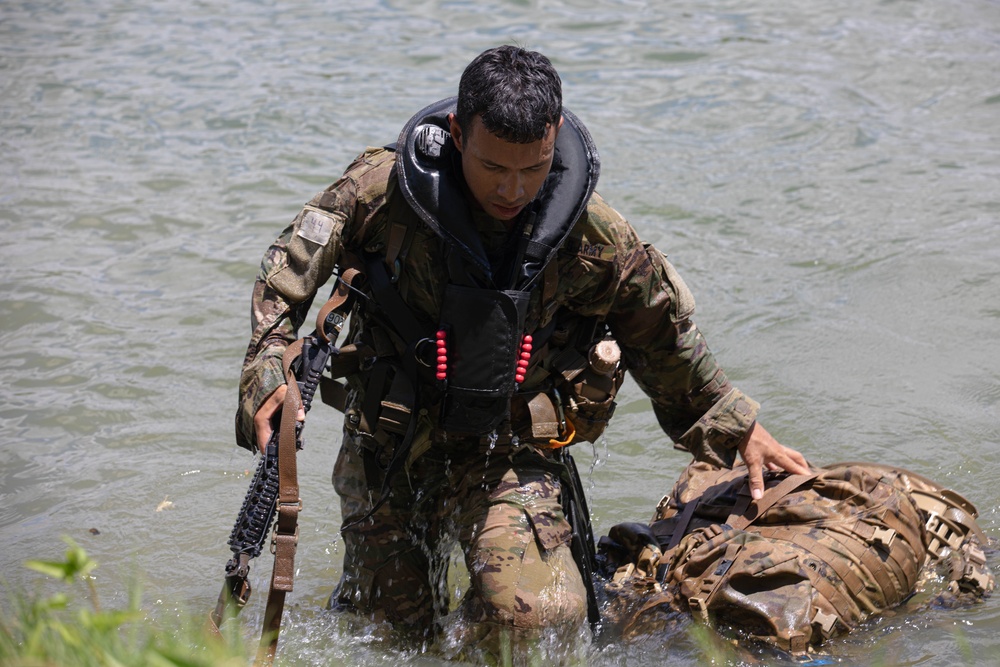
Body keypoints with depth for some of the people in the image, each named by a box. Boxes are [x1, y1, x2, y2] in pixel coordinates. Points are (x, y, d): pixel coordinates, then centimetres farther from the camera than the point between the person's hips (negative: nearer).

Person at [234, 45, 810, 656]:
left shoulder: (594, 238, -14)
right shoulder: (387, 188, -17)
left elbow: (665, 337, 3)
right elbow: (290, 267, -4)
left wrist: (738, 428, 8)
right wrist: (269, 372, -17)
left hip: (511, 452, -1)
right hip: (389, 445, 1)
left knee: (538, 618, -22)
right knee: (387, 627, 14)